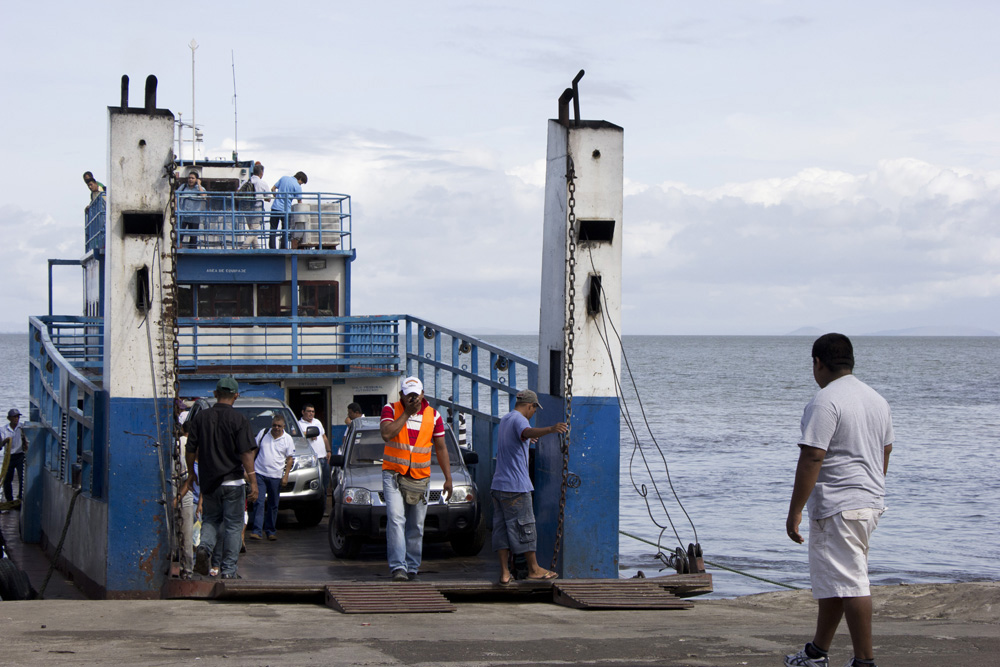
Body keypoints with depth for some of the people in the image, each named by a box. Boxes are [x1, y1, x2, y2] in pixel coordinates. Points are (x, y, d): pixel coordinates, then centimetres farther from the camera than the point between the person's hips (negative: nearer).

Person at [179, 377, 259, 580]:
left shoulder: (201, 417, 1)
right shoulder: (239, 419, -10)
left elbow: (190, 450, 5)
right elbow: (246, 453, -14)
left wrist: (191, 474, 20)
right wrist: (253, 480, -12)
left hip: (208, 481, 3)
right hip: (232, 480, -3)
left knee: (210, 519, 19)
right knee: (233, 525, 6)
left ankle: (204, 548, -9)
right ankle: (229, 569, 5)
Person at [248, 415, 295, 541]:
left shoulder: (287, 439, 2)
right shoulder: (263, 433, 5)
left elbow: (290, 459, 4)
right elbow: (254, 450, 13)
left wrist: (286, 475, -4)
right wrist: (251, 465, 7)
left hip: (276, 476, 0)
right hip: (259, 474, 0)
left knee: (273, 505, 7)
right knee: (258, 503, -10)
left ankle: (270, 531, 18)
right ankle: (256, 531, -13)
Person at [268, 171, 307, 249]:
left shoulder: (283, 178, 10)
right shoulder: (297, 186, -4)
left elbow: (273, 189, 13)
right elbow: (299, 202, -3)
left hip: (275, 208, 4)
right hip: (285, 210, -4)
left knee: (273, 230, 7)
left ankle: (272, 248, 1)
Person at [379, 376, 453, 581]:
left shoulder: (433, 416, 4)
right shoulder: (391, 410, -1)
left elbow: (441, 448, 10)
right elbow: (387, 434, -20)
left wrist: (448, 479, 7)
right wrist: (407, 413, -15)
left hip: (420, 478, 2)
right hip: (393, 474, -2)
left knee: (416, 526, 5)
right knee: (396, 520, -16)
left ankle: (412, 567, 15)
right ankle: (398, 567, -20)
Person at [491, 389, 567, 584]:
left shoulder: (504, 420, 19)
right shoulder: (519, 420, -11)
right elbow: (528, 431, -37)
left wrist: (527, 441, 62)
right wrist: (551, 429, -54)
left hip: (499, 485, 9)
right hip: (516, 487, -9)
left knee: (502, 528, 6)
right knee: (524, 527, 1)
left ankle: (504, 572, 4)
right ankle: (534, 569, 9)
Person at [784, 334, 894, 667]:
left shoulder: (825, 402, -15)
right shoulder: (877, 399, 13)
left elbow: (812, 458, -20)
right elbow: (885, 453, 21)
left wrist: (794, 511, -18)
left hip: (838, 507, -9)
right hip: (871, 502, 9)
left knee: (849, 583, -6)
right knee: (832, 580, 17)